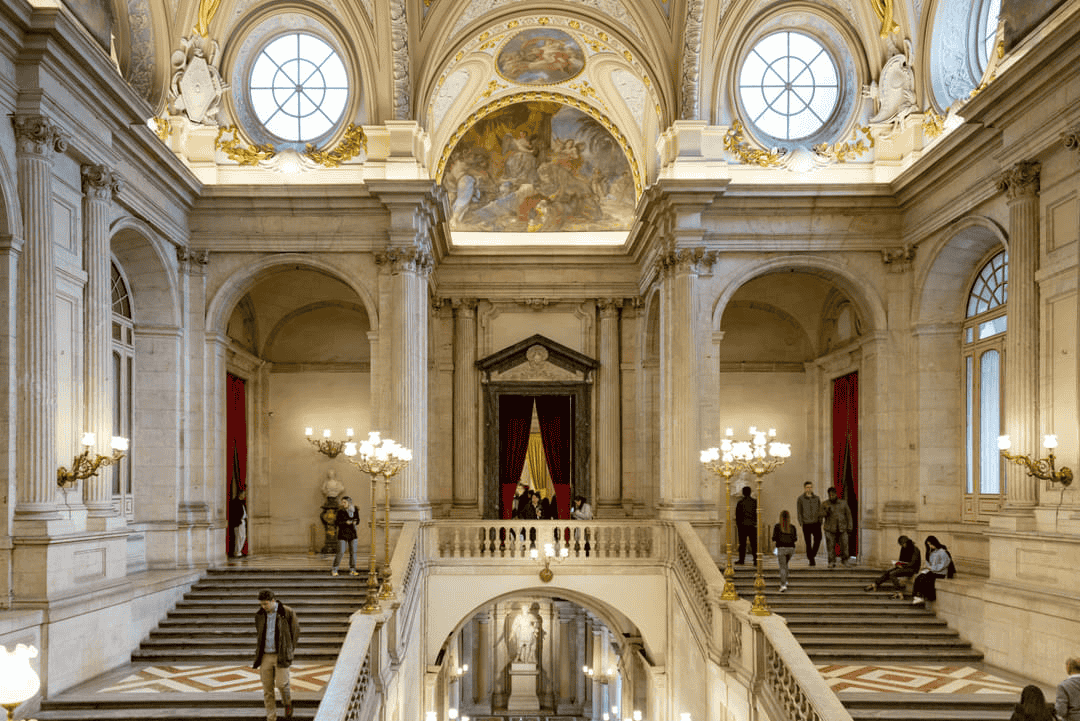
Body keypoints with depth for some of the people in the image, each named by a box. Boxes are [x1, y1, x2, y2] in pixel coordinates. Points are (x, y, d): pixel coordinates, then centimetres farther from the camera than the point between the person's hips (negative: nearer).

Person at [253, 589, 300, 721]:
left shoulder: (288, 613, -8)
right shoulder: (260, 615, 4)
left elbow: (295, 632, 3)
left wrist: (289, 650, 4)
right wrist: (258, 653, 14)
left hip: (281, 655, -3)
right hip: (265, 656, 4)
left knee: (281, 684, -9)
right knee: (267, 689, 2)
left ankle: (288, 702, 23)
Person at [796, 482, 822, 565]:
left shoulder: (817, 498, 8)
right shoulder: (800, 499, 0)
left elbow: (820, 511, 12)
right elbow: (798, 512, -1)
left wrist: (820, 522, 2)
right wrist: (801, 523, -10)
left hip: (816, 523, 2)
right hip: (806, 524, -2)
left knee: (818, 538, -17)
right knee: (808, 543, -3)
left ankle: (812, 554, 4)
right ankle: (811, 560, 7)